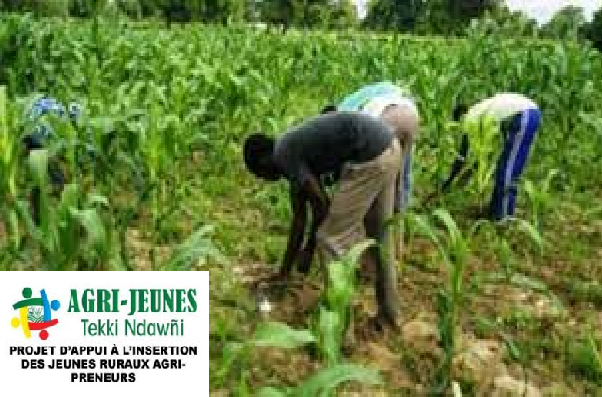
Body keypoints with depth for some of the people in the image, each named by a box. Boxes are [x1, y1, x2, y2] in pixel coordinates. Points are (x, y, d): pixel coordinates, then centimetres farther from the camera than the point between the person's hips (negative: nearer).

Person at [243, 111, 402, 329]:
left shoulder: (283, 154, -3)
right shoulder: (298, 149, 22)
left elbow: (322, 205, -5)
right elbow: (299, 217, 26)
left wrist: (309, 248, 11)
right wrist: (284, 272, 32)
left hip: (371, 157, -10)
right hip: (389, 147, 10)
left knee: (331, 240, 1)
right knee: (378, 236, 22)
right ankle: (388, 313, 35)